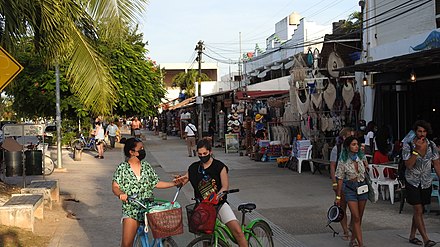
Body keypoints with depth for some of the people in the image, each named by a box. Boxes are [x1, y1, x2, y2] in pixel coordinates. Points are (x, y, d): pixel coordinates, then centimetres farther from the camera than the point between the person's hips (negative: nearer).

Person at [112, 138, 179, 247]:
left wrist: (174, 183, 3)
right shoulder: (122, 168, -2)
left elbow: (156, 183, 10)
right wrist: (121, 194, -27)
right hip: (131, 209, -2)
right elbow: (115, 187, -6)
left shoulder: (146, 166, 7)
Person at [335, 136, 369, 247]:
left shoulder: (362, 156, 1)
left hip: (363, 187, 4)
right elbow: (340, 179, -7)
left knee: (359, 217, 11)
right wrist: (338, 196, -6)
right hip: (350, 189, -4)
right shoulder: (343, 161, -11)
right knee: (356, 217, -9)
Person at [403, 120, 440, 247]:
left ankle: (412, 236, 25)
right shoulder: (408, 145, -11)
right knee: (418, 210, -8)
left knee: (418, 210, 12)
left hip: (426, 183, 4)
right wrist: (416, 150, -28)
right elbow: (409, 165, -19)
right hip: (412, 182, -4)